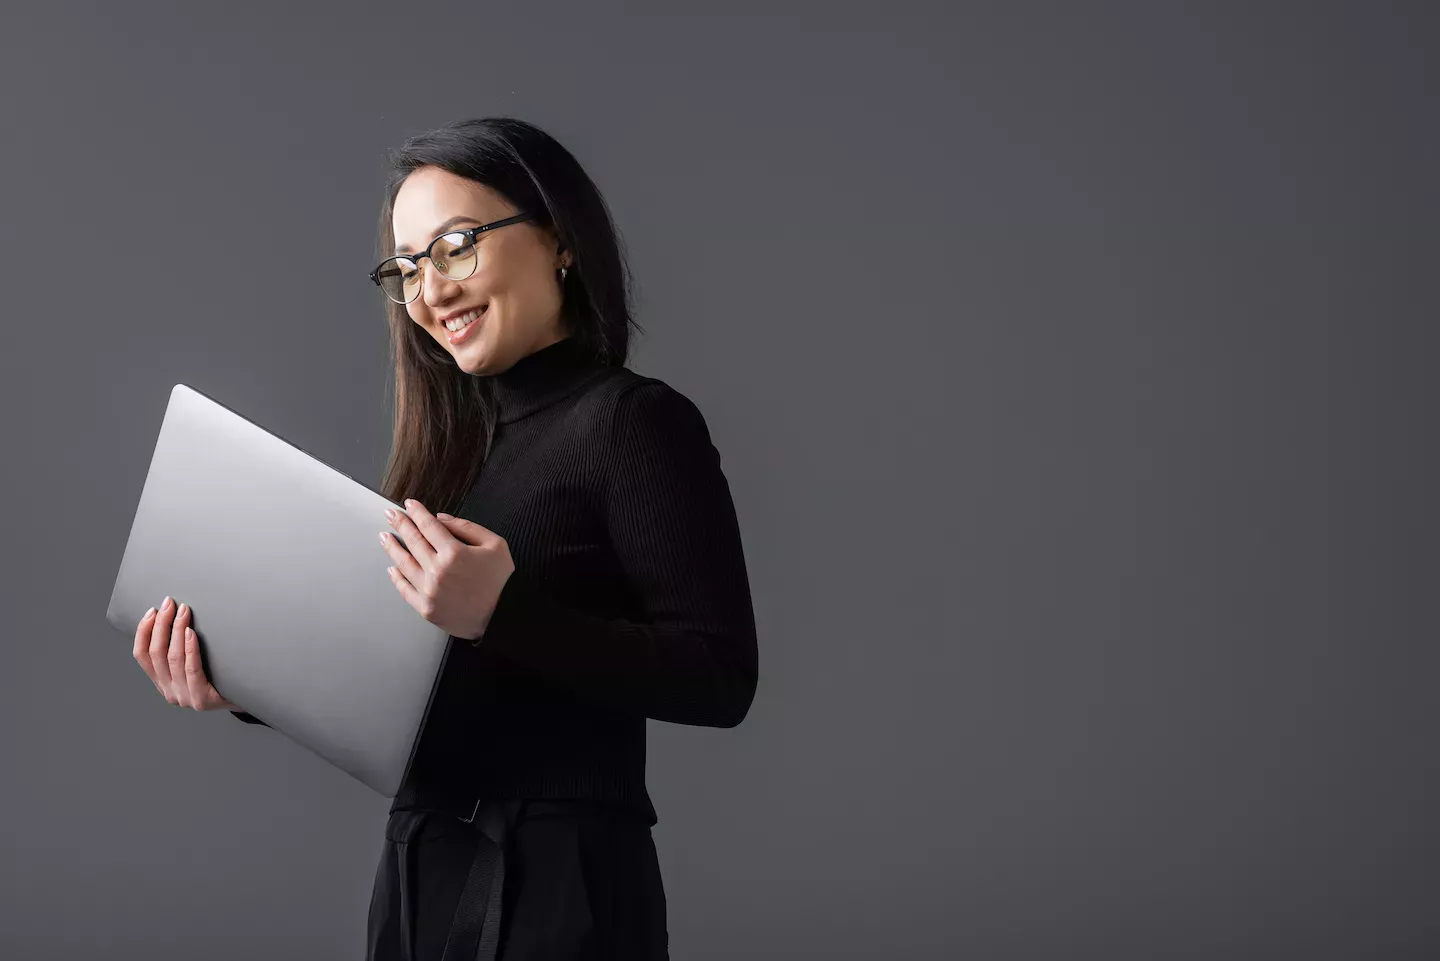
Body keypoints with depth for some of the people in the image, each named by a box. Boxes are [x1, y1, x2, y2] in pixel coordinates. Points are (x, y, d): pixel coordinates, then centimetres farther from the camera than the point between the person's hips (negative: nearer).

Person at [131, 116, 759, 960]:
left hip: (560, 884, -7)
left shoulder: (637, 422, -9)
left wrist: (503, 613, -26)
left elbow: (721, 680, -18)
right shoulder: (454, 440, 11)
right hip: (418, 872, 7)